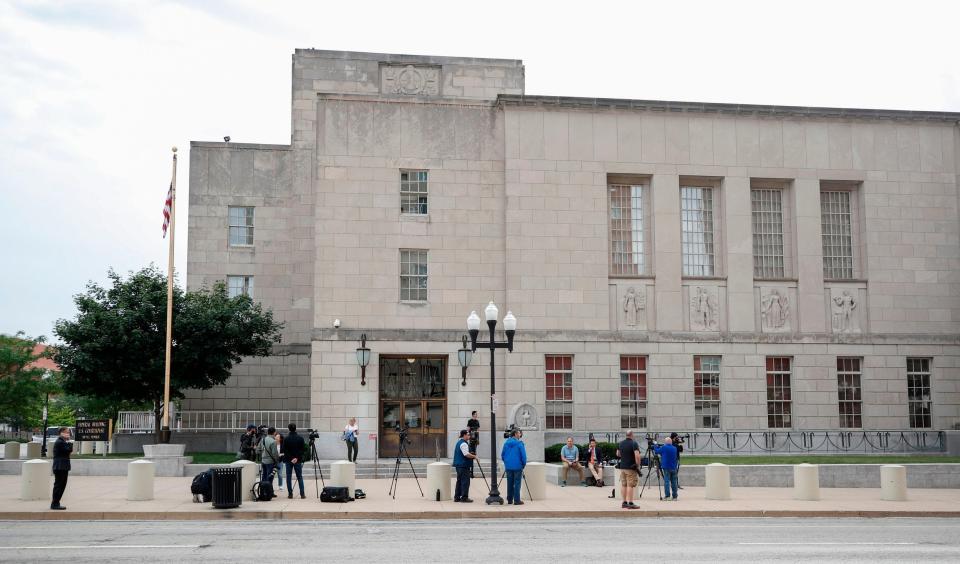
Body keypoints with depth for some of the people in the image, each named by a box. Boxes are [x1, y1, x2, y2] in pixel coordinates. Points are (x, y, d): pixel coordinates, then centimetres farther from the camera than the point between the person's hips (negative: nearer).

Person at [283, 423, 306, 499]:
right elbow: (302, 450, -3)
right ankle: (302, 494, 1)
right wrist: (297, 458, -5)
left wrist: (290, 458, -7)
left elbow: (284, 450, -6)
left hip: (288, 460, -1)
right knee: (300, 477, 6)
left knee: (289, 478, 5)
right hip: (298, 461, 1)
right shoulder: (300, 438, -2)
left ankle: (290, 494, 3)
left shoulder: (286, 439, -5)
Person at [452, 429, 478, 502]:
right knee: (465, 482, -7)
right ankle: (464, 497, -8)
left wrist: (471, 455, 19)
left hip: (459, 465, 10)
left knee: (459, 481, 13)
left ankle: (457, 497, 15)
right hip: (464, 465, -10)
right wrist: (474, 456, -9)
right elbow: (466, 454, -23)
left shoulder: (459, 443, 17)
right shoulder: (463, 444, -15)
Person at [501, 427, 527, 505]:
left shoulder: (506, 443, 7)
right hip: (517, 466, -5)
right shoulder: (519, 443, -9)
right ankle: (516, 500, -2)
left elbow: (502, 455, 11)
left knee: (510, 483, 12)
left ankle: (509, 500, 15)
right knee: (517, 483, -1)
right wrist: (524, 464, 2)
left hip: (508, 467, 5)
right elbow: (523, 455, -11)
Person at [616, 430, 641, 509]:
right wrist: (638, 465, -13)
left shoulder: (621, 443, 8)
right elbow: (637, 455, -22)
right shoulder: (634, 443, -12)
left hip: (622, 467, 6)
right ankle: (630, 503, -8)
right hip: (631, 468, -6)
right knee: (630, 485, -6)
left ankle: (624, 502, 15)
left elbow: (618, 454, 20)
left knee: (624, 485, 11)